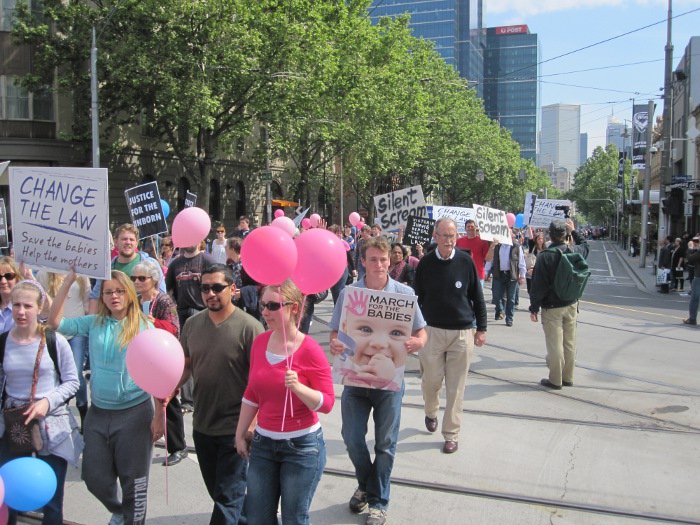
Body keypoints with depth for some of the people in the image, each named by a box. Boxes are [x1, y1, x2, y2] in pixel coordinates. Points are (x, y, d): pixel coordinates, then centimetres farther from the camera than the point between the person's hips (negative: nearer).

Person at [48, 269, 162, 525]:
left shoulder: (144, 327, -7)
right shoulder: (94, 323, 3)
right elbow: (55, 322, -4)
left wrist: (158, 416, -8)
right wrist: (68, 281, -9)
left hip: (134, 413, -4)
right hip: (98, 413, 4)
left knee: (133, 481, 6)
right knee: (95, 477, 14)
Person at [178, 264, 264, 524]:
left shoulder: (249, 327, -16)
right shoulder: (192, 324, 1)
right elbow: (185, 365, 11)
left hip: (235, 428, -6)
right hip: (202, 424, 6)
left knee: (227, 496, 4)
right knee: (217, 490, 22)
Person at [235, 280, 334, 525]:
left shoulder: (309, 350, -16)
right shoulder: (259, 342, 0)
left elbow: (327, 403, -16)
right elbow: (251, 394, 11)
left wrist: (298, 387, -32)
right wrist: (240, 434, 13)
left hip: (302, 446, -5)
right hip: (262, 443, 6)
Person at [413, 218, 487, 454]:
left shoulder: (465, 261, -3)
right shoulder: (426, 263, -2)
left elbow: (477, 297, 4)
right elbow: (418, 298, 6)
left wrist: (481, 328, 3)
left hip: (462, 333, 0)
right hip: (433, 331, 0)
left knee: (456, 387, 5)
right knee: (431, 381, 6)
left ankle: (451, 434, 17)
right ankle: (431, 412, 38)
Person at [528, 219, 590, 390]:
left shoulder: (545, 256, -17)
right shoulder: (575, 251, -3)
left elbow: (538, 285, -14)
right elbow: (585, 245, 24)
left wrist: (534, 308, -7)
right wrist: (574, 231, 31)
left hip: (552, 308, -5)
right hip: (571, 305, 5)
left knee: (555, 345, 1)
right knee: (570, 343, 13)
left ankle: (555, 380, 9)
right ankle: (568, 378, 23)